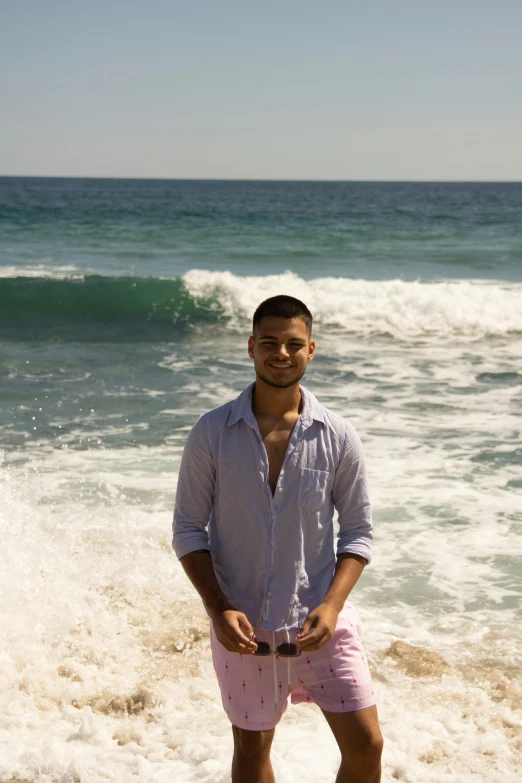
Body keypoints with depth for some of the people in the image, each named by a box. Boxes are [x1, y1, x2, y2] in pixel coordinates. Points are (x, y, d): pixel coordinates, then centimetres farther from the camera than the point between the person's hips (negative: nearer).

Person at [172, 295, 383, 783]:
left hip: (321, 621, 0)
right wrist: (219, 609, -15)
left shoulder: (338, 437, -6)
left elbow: (358, 532, -1)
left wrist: (332, 605, -15)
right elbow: (188, 529, -4)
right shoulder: (212, 433, -7)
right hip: (243, 626, 0)